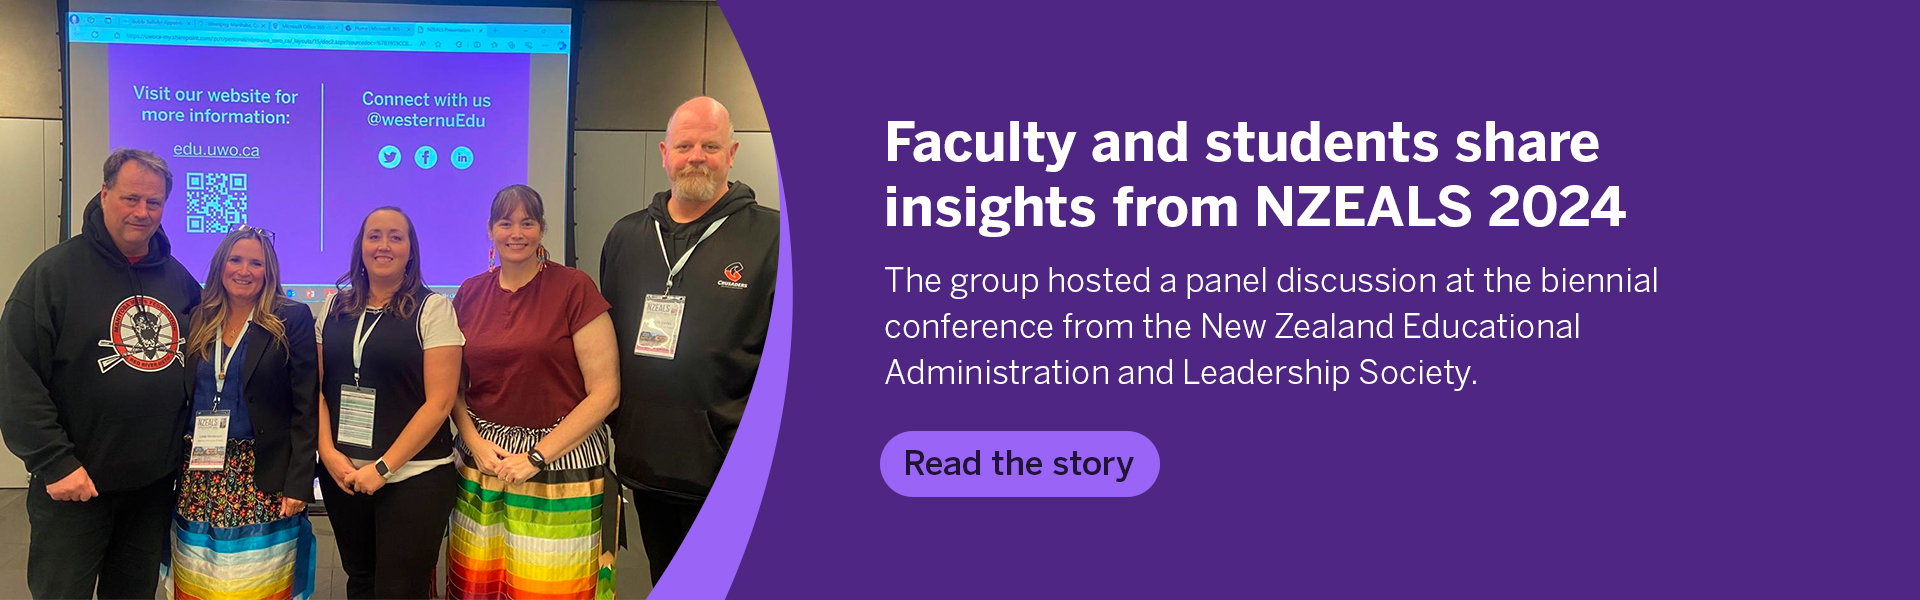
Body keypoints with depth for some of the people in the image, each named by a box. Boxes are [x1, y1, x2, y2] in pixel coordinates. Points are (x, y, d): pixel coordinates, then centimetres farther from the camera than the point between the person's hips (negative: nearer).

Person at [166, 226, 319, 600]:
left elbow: (305, 409, -6)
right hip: (198, 479, 4)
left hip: (263, 481, -4)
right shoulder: (197, 321, 10)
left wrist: (298, 483, -12)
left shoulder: (292, 320, -3)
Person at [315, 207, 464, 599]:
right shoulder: (336, 308, 8)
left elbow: (439, 402, -11)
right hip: (342, 475, 5)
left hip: (413, 477, -4)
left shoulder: (432, 309, -7)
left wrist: (384, 467, -14)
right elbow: (317, 387, 9)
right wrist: (328, 452, -6)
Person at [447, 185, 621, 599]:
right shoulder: (470, 294, 9)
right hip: (483, 463, 4)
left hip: (560, 464, -4)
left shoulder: (574, 288, -6)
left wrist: (537, 456, -12)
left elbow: (605, 392, -9)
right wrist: (475, 443, -4)